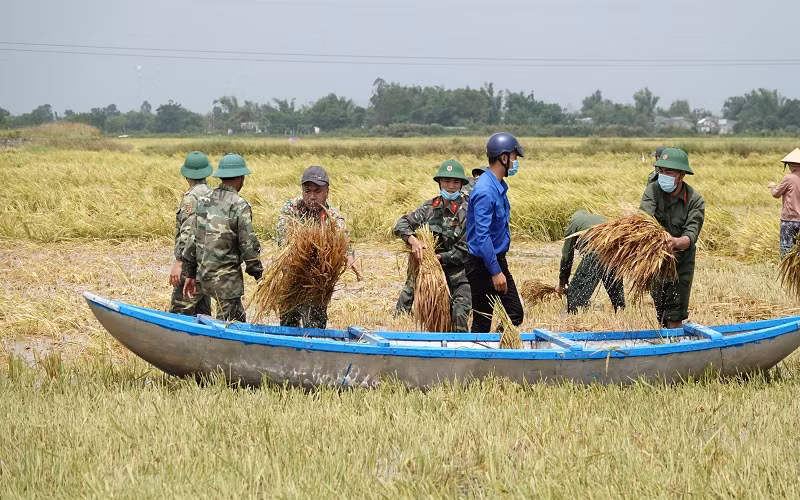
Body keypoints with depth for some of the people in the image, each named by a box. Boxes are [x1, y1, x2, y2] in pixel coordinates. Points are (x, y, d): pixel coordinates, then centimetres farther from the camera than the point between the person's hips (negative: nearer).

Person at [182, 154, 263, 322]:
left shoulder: (205, 201, 7)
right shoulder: (239, 206, -14)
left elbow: (193, 240, 10)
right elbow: (248, 245, -14)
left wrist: (190, 274, 18)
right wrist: (259, 276, -5)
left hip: (204, 274, 8)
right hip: (226, 277, -8)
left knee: (239, 319, 20)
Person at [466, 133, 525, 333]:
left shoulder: (500, 186, 9)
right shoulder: (485, 191, -23)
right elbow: (482, 236, -26)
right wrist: (495, 271, -26)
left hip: (498, 259, 10)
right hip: (483, 264, -10)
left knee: (515, 315, 10)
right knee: (482, 322, -1)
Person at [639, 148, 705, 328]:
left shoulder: (695, 201, -19)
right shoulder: (653, 190, -14)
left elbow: (691, 237, -30)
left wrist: (675, 242, -54)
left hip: (681, 260, -3)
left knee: (674, 317, -7)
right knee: (660, 314, 16)